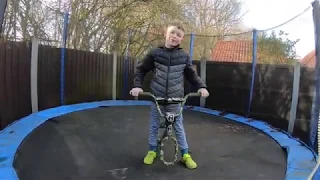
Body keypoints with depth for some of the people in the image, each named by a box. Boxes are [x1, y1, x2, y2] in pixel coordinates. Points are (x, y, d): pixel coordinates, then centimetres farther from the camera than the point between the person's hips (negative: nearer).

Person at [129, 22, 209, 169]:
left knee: (179, 127, 10)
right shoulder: (155, 53, -4)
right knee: (154, 126, 13)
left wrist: (202, 87, -7)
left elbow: (191, 74, 7)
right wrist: (137, 85, -11)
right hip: (156, 97, 0)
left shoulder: (184, 56, -1)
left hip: (175, 99, 0)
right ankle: (152, 151, 33)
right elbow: (141, 69, 2)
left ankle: (185, 154, 25)